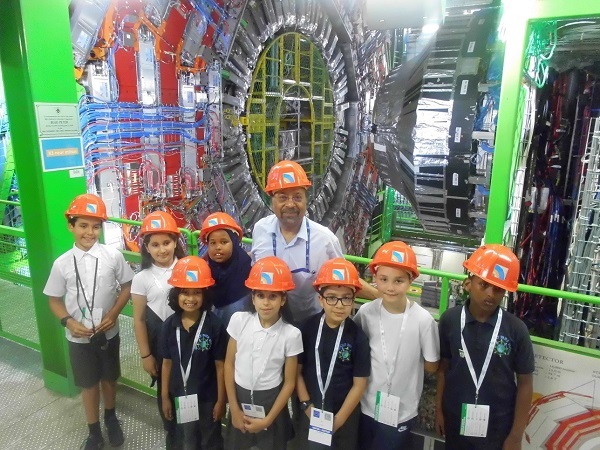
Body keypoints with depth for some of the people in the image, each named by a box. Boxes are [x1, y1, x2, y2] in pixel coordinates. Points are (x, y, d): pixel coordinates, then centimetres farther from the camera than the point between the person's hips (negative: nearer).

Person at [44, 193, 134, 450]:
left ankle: (110, 418, 48)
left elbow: (127, 287, -3)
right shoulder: (62, 263, -9)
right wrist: (69, 322, -15)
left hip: (108, 333, 0)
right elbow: (54, 300, 1)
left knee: (109, 378, 20)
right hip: (78, 337, 0)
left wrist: (113, 314, -14)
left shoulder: (113, 256, -13)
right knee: (88, 384, 15)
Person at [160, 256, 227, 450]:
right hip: (180, 396, 3)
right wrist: (165, 397, 5)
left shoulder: (214, 325, -20)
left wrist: (221, 400, -9)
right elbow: (167, 363, 0)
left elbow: (220, 365, -13)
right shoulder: (170, 325, -10)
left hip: (208, 397, -3)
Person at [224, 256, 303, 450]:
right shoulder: (239, 320, -12)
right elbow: (229, 364, -2)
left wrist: (268, 420, -7)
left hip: (271, 401, -1)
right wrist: (234, 408, -1)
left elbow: (289, 382, -7)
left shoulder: (291, 334, -17)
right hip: (240, 397, 2)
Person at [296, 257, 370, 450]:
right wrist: (307, 405, -8)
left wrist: (338, 419, -8)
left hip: (345, 414, -1)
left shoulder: (357, 336, -16)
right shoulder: (308, 328, -13)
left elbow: (359, 384, -10)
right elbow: (297, 371, -5)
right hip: (311, 411, 1)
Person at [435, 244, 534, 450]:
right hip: (455, 419, 1)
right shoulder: (449, 320, -10)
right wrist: (439, 409, 6)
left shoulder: (516, 329, -14)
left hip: (498, 426, -1)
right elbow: (443, 368, 0)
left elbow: (525, 383, -6)